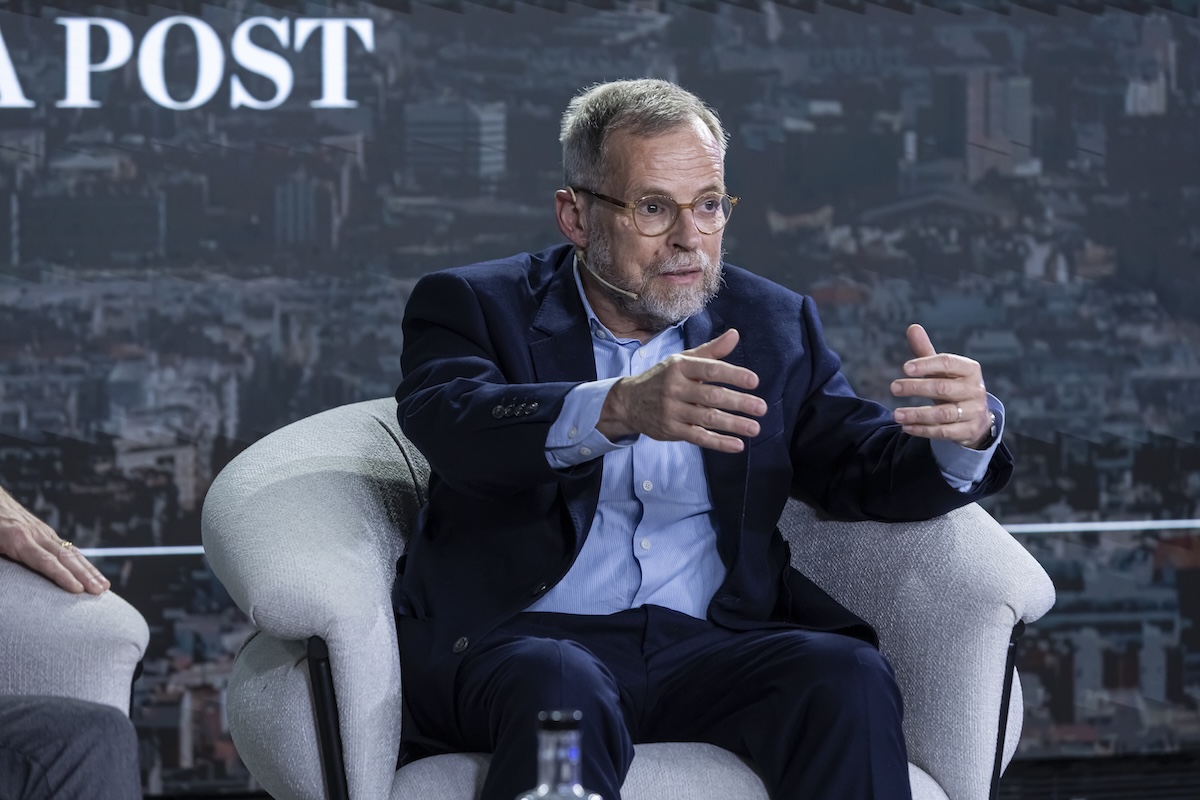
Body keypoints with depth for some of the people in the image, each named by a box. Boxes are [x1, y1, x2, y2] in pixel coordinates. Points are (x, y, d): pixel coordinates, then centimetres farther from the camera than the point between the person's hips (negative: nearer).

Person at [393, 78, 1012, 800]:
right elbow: (450, 422, -16)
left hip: (712, 647, 3)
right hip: (522, 635, -3)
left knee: (849, 679, -27)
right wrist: (621, 408, -35)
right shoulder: (476, 306, 5)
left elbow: (866, 470, 12)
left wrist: (964, 432, -14)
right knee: (565, 697, -37)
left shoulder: (772, 325, 18)